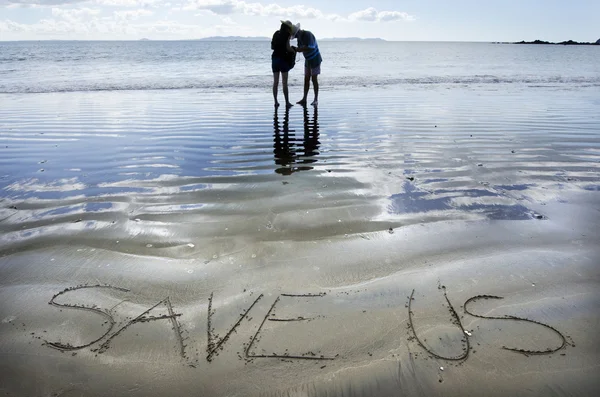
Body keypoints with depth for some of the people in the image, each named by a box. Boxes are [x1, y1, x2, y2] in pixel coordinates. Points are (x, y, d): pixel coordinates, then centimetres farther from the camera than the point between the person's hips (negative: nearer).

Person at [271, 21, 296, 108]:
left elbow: (272, 47, 13)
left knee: (275, 82, 7)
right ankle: (287, 102, 1)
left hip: (274, 58, 5)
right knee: (285, 82, -1)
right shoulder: (287, 35, -7)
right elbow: (288, 48, -13)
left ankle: (276, 102, 7)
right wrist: (294, 51, 5)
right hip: (283, 59, -5)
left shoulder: (276, 34, 10)